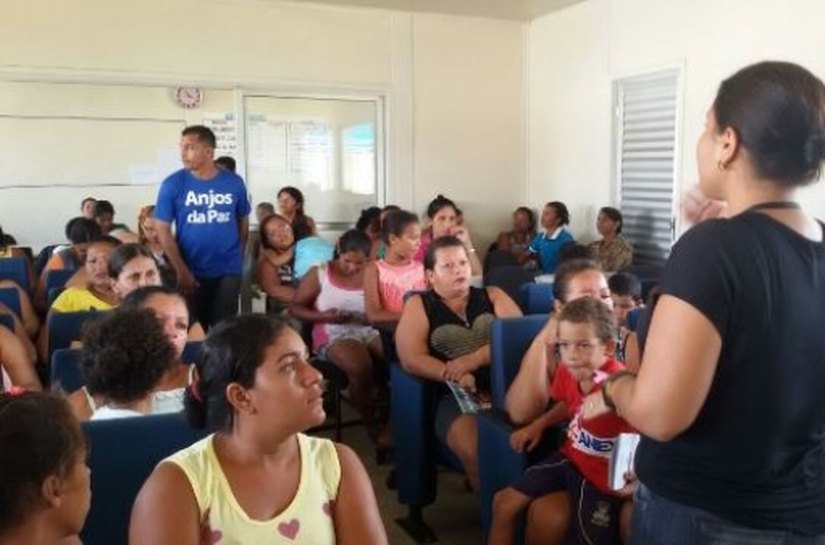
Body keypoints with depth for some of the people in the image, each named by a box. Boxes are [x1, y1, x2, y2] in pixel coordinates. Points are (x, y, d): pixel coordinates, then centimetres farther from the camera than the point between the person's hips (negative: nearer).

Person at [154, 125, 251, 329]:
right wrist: (181, 270, -9)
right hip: (192, 272, 0)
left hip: (228, 270, 0)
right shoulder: (173, 184, -7)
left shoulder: (234, 183, -3)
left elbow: (243, 223, 9)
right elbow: (163, 230, -5)